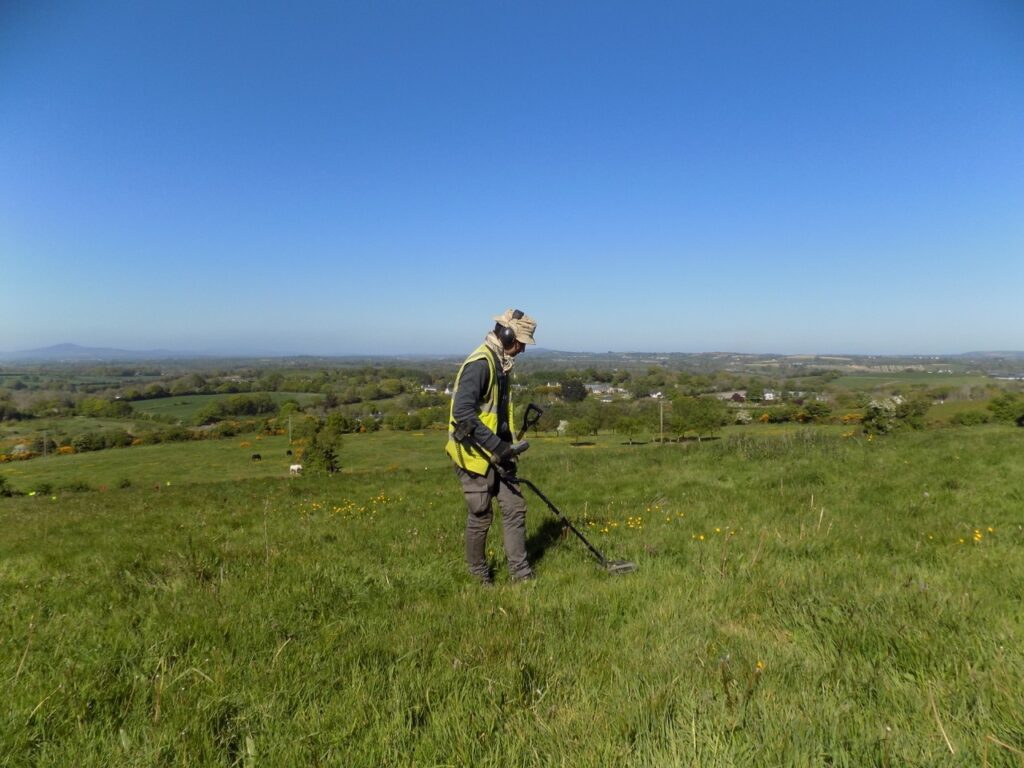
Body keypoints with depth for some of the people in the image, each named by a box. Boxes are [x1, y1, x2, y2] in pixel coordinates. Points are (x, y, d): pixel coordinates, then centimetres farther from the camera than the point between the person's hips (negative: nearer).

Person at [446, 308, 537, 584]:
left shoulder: (501, 363, 11)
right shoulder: (479, 363, -20)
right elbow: (462, 412, -29)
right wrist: (496, 445, -28)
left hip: (497, 452, 9)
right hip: (475, 454, -9)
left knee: (515, 508, 8)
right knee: (481, 516, 5)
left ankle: (521, 573, 18)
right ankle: (478, 573, 25)